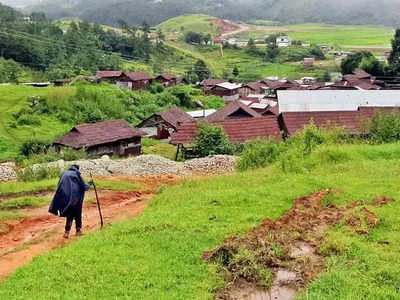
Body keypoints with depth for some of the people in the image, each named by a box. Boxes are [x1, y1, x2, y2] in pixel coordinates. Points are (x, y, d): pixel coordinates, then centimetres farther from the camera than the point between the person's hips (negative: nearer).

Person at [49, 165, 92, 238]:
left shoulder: (64, 173, 10)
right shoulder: (77, 174, -3)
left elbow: (59, 186, 11)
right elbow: (84, 187, -1)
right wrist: (89, 184, 18)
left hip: (66, 198, 4)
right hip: (75, 198, -4)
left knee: (69, 215, 14)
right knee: (78, 214, 13)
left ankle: (67, 231, 3)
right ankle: (78, 230, 20)